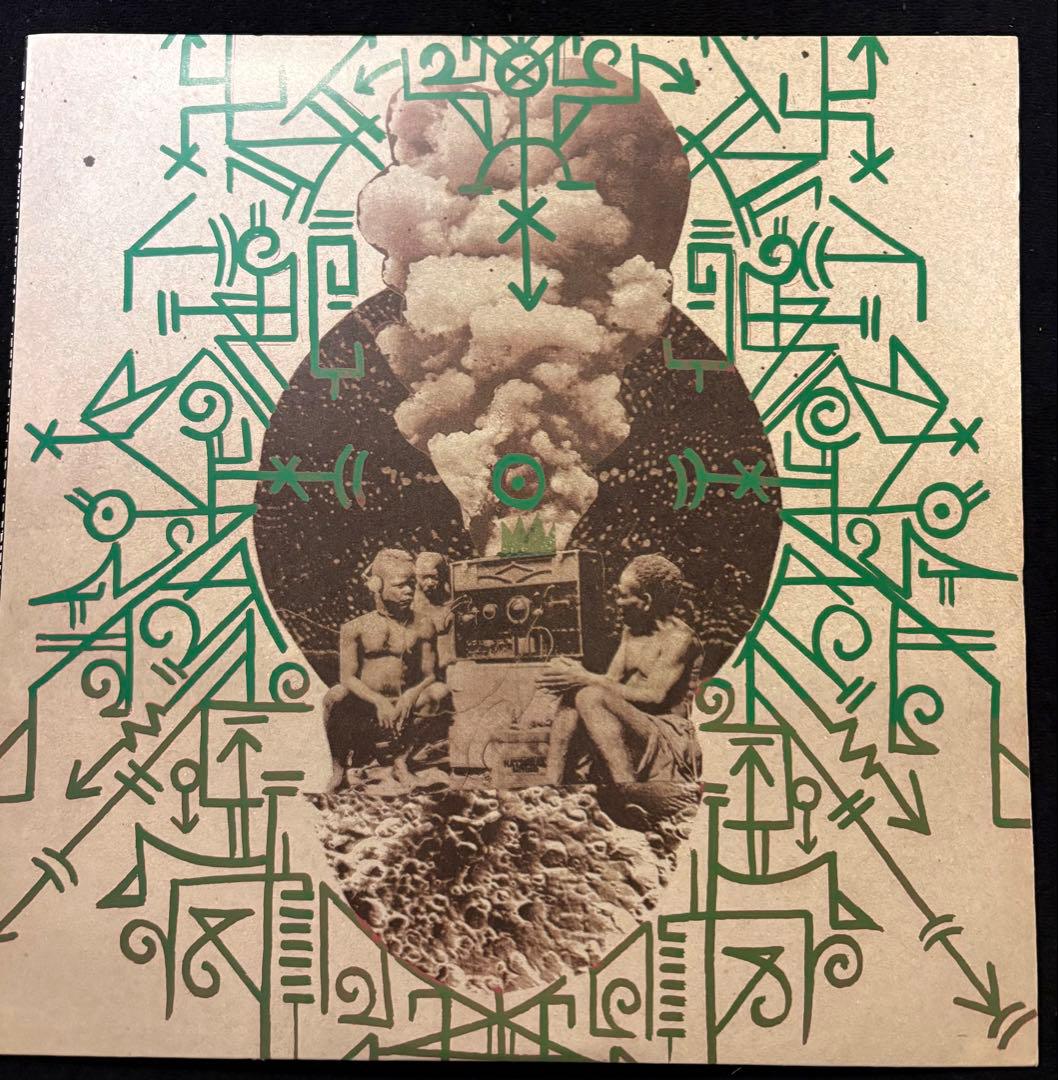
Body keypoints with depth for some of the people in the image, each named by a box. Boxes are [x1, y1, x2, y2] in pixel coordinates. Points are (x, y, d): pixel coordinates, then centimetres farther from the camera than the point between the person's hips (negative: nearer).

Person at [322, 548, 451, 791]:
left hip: (405, 707, 1)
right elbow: (348, 677, -6)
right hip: (364, 707, -1)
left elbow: (430, 675, 3)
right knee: (335, 696, -31)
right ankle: (338, 770, -7)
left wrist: (411, 695, -19)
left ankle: (402, 760, -7)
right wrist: (379, 701, -22)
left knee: (440, 692, -25)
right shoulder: (355, 628, 1)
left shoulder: (422, 626, 5)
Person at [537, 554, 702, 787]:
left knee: (591, 696, -27)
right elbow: (612, 682, 8)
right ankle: (551, 788, -18)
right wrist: (575, 674, -13)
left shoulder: (679, 638, -11)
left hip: (672, 739, -8)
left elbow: (653, 696, -21)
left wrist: (587, 679, -22)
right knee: (571, 693, -11)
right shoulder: (630, 632, 15)